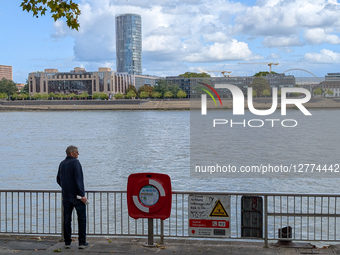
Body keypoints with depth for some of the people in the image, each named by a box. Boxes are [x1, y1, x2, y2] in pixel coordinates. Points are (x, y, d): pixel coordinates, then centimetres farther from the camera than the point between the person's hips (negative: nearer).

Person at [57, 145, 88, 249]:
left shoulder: (62, 164, 10)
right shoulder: (75, 162, -12)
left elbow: (58, 179, 20)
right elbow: (78, 179, -19)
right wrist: (82, 194, -19)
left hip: (66, 196, 6)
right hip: (76, 196, -6)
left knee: (67, 219, 8)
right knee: (82, 219, 2)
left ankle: (67, 242, 11)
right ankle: (82, 242, 2)